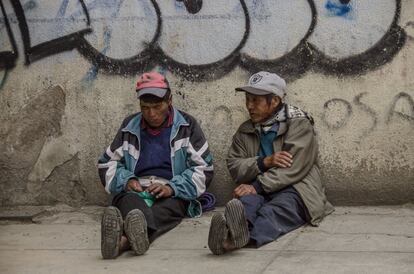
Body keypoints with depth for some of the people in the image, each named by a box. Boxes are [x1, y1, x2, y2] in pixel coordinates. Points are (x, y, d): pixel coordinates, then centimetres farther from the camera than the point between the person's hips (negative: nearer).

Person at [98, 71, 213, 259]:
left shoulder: (186, 126, 11)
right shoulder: (129, 127, 18)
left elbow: (204, 168, 4)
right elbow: (107, 163, 22)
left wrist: (171, 187, -13)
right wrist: (126, 180, -1)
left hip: (172, 194, -1)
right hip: (134, 190, 1)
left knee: (170, 206, -38)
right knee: (129, 201, -36)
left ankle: (124, 238, -69)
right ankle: (138, 234, -72)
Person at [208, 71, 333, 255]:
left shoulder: (299, 124, 2)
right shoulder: (245, 131, 20)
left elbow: (293, 168, -12)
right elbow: (234, 167, 8)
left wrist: (257, 186, -21)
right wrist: (264, 162, -11)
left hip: (294, 190, -4)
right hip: (258, 191, 4)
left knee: (272, 211, -39)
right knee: (245, 202, -34)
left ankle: (241, 236, -72)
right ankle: (231, 230, -70)